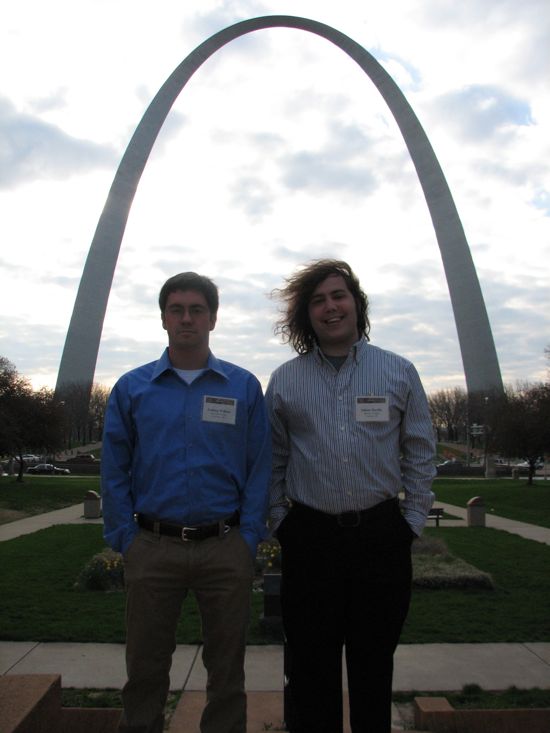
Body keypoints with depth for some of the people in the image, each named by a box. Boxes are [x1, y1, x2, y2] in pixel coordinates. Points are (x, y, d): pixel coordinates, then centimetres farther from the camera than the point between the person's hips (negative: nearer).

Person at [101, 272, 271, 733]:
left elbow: (260, 468, 0)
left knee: (227, 669, 15)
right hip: (153, 548, 1)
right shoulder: (132, 388, 3)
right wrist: (125, 539, -3)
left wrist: (249, 538, -6)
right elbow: (115, 470, 4)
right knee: (145, 665, 15)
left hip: (226, 548, 0)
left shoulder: (244, 386, 1)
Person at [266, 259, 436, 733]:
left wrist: (412, 522, 1)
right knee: (311, 666, 13)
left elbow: (420, 453, 4)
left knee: (374, 663, 15)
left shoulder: (400, 372, 2)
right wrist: (280, 523, 3)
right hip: (308, 538, 0)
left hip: (382, 536, 0)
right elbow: (273, 462, 7)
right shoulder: (283, 382, 3)